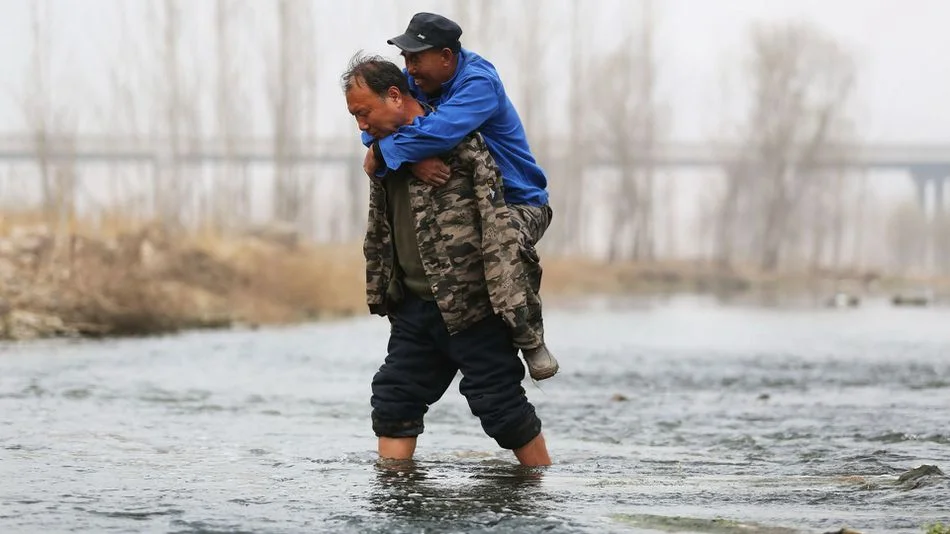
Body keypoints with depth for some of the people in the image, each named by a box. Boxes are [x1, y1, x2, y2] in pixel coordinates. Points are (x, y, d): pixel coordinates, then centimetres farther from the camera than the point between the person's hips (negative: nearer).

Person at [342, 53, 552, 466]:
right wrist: (379, 296, 22)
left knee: (501, 405, -4)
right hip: (415, 307, 8)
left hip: (471, 307, -8)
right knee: (393, 401, 6)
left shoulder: (460, 141, -14)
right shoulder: (385, 151, 12)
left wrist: (509, 304, -22)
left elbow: (496, 224, -18)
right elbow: (378, 236, 23)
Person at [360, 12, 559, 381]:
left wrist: (383, 154, -32)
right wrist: (413, 159, -33)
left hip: (517, 202, -8)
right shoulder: (415, 79, -4)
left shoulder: (479, 82, -25)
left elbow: (440, 131, -42)